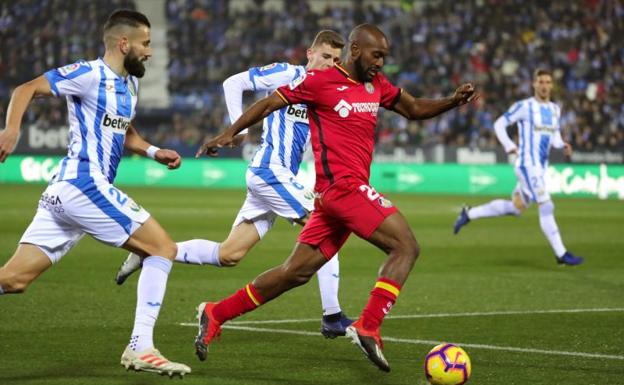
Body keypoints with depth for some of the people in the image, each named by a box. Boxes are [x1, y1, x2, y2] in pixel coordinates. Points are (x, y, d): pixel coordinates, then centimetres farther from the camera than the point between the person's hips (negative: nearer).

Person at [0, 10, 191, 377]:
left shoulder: (129, 83, 20)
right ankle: (140, 347, -9)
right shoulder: (90, 74, -8)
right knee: (164, 248, -7)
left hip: (65, 190, 9)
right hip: (84, 185, -9)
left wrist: (154, 151, 16)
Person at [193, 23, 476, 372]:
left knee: (297, 272, 10)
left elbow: (415, 109, 26)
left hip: (348, 192, 8)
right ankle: (368, 327, -19)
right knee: (406, 246, -15)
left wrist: (452, 101, 9)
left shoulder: (377, 85, 16)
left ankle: (215, 315, 16)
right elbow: (268, 104, 1)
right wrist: (229, 134, -4)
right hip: (341, 185, -8)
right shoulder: (321, 81, -5)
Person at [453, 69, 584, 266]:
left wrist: (563, 146, -2)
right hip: (527, 165, -8)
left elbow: (555, 136, 20)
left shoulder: (555, 109, 12)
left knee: (515, 208, 15)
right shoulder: (524, 106, -8)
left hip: (541, 167, 8)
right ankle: (562, 254, -9)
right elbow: (499, 124, -1)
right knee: (546, 207, -12)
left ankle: (469, 214, 28)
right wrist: (510, 146, -12)